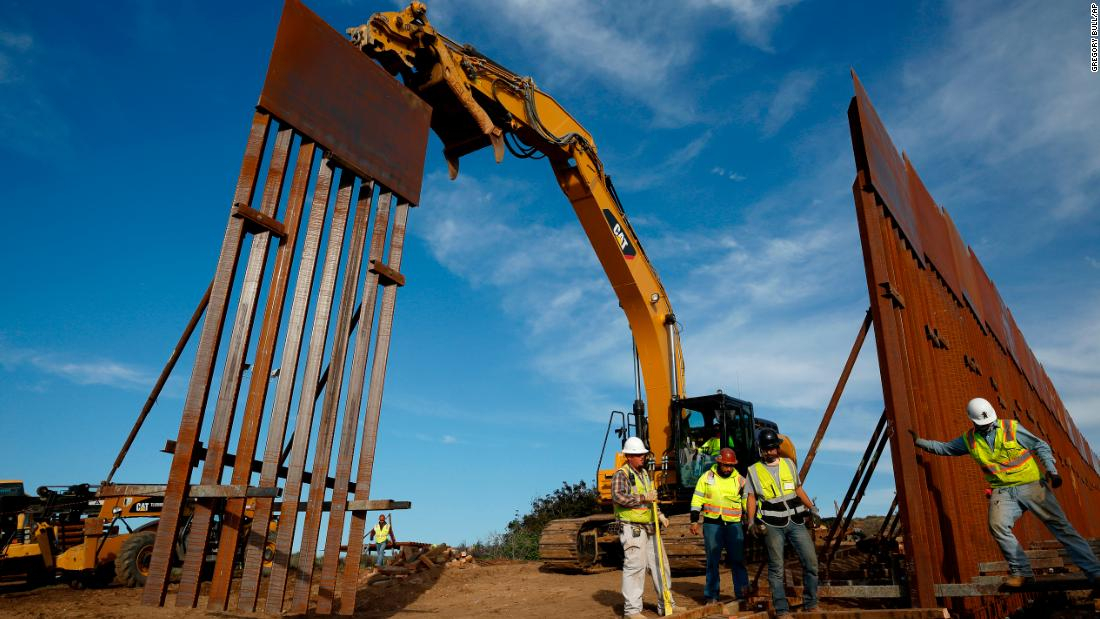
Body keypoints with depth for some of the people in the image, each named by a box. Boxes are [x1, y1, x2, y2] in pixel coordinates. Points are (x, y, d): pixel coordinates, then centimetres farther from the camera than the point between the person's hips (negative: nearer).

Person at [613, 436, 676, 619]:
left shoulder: (644, 473, 17)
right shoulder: (621, 474, -10)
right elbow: (618, 496, -26)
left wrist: (659, 514, 15)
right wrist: (643, 498, -26)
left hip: (649, 527, 9)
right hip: (631, 528, -9)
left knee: (659, 564, 12)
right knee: (634, 566, -7)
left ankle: (665, 604, 25)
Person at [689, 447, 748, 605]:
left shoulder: (740, 480, 5)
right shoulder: (707, 477, 3)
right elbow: (697, 500, 5)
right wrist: (694, 521, 0)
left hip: (733, 525, 0)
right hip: (712, 524, 0)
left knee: (737, 559, 1)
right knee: (712, 561, 6)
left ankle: (742, 593, 12)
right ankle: (711, 595, 16)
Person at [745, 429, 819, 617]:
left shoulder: (789, 464, 12)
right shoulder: (754, 470, 4)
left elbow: (798, 489, 21)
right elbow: (751, 497, 4)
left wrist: (812, 508, 13)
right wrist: (751, 521, -6)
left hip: (796, 521, 3)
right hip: (772, 525, -3)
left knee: (811, 562, -1)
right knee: (776, 568, -1)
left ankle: (810, 604, 14)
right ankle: (781, 609, 8)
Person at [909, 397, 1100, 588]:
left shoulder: (1011, 428, -3)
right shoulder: (969, 440, 6)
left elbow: (1041, 446, 3)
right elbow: (944, 448, 17)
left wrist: (1052, 470, -8)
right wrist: (919, 441, 10)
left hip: (1032, 485, -2)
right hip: (1003, 491, 2)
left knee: (1060, 525, -3)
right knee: (997, 525, -21)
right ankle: (1020, 571, -8)